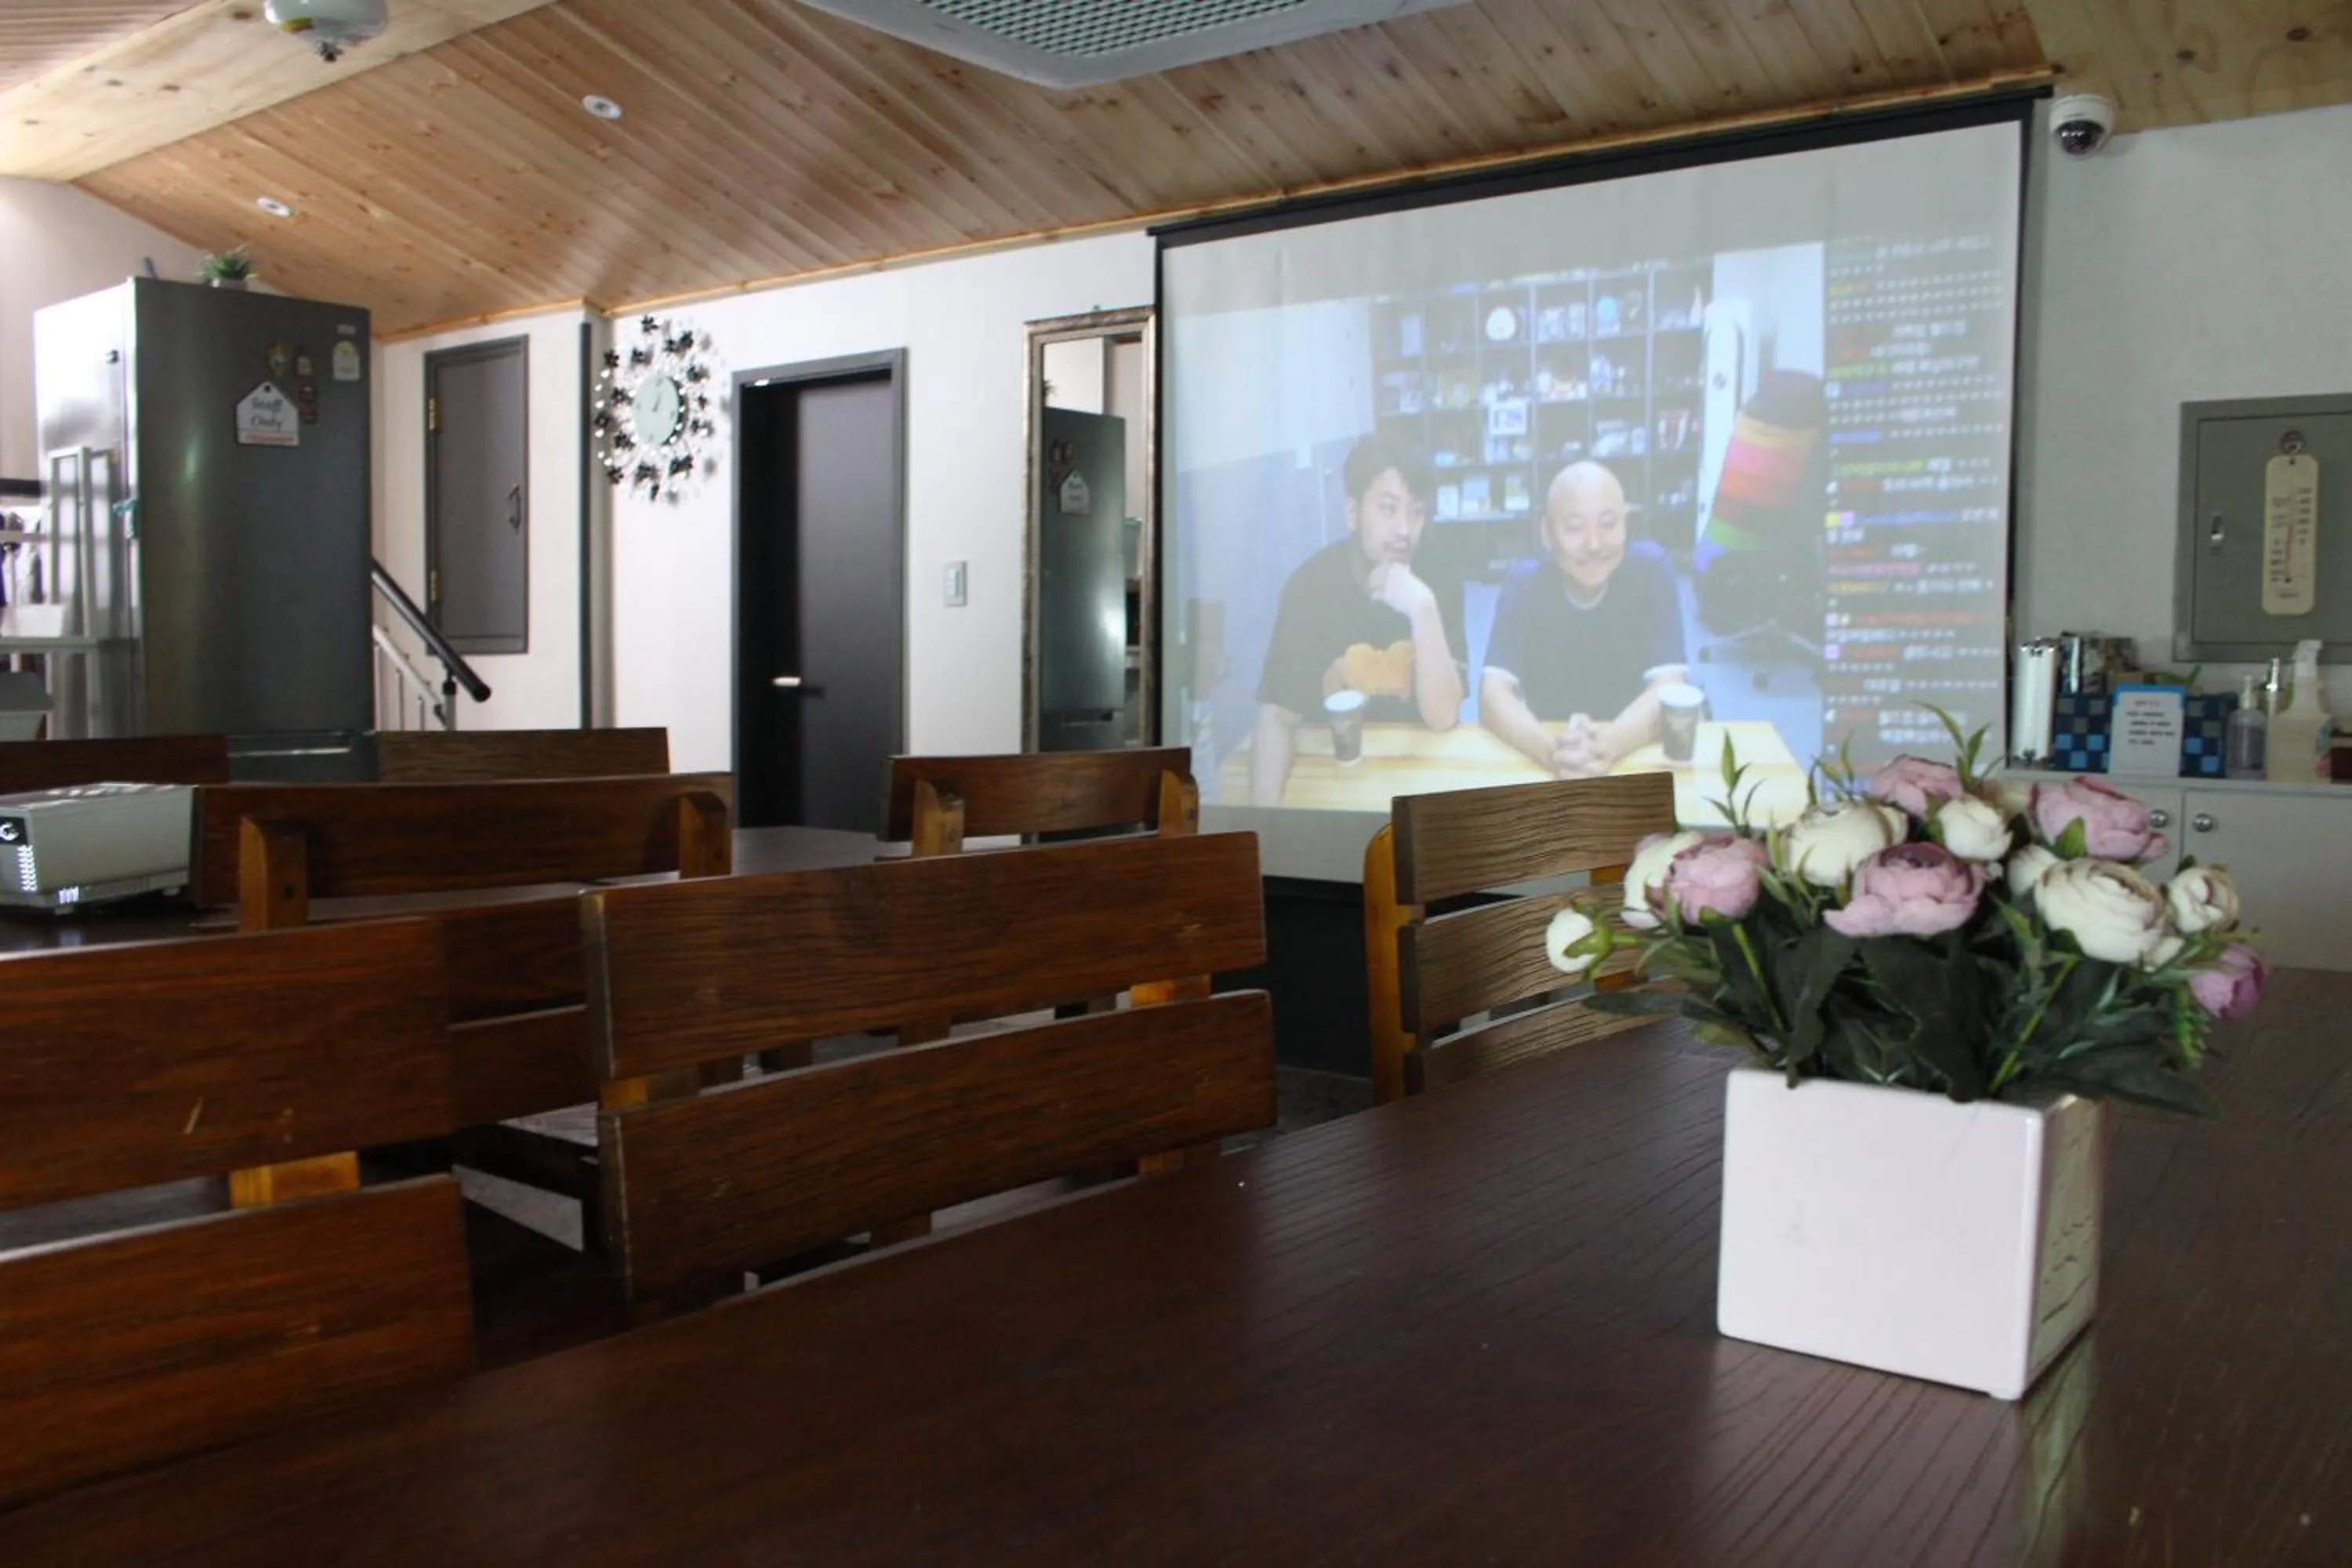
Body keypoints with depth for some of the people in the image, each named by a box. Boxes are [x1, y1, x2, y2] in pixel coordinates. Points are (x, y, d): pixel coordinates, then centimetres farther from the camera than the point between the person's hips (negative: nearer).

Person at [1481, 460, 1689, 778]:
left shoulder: (1651, 569, -9)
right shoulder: (1522, 590, -8)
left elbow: (1668, 689, -17)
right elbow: (1493, 696, -19)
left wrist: (1610, 743, -36)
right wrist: (1550, 749, -39)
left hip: (1638, 756, 0)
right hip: (1544, 771, 0)